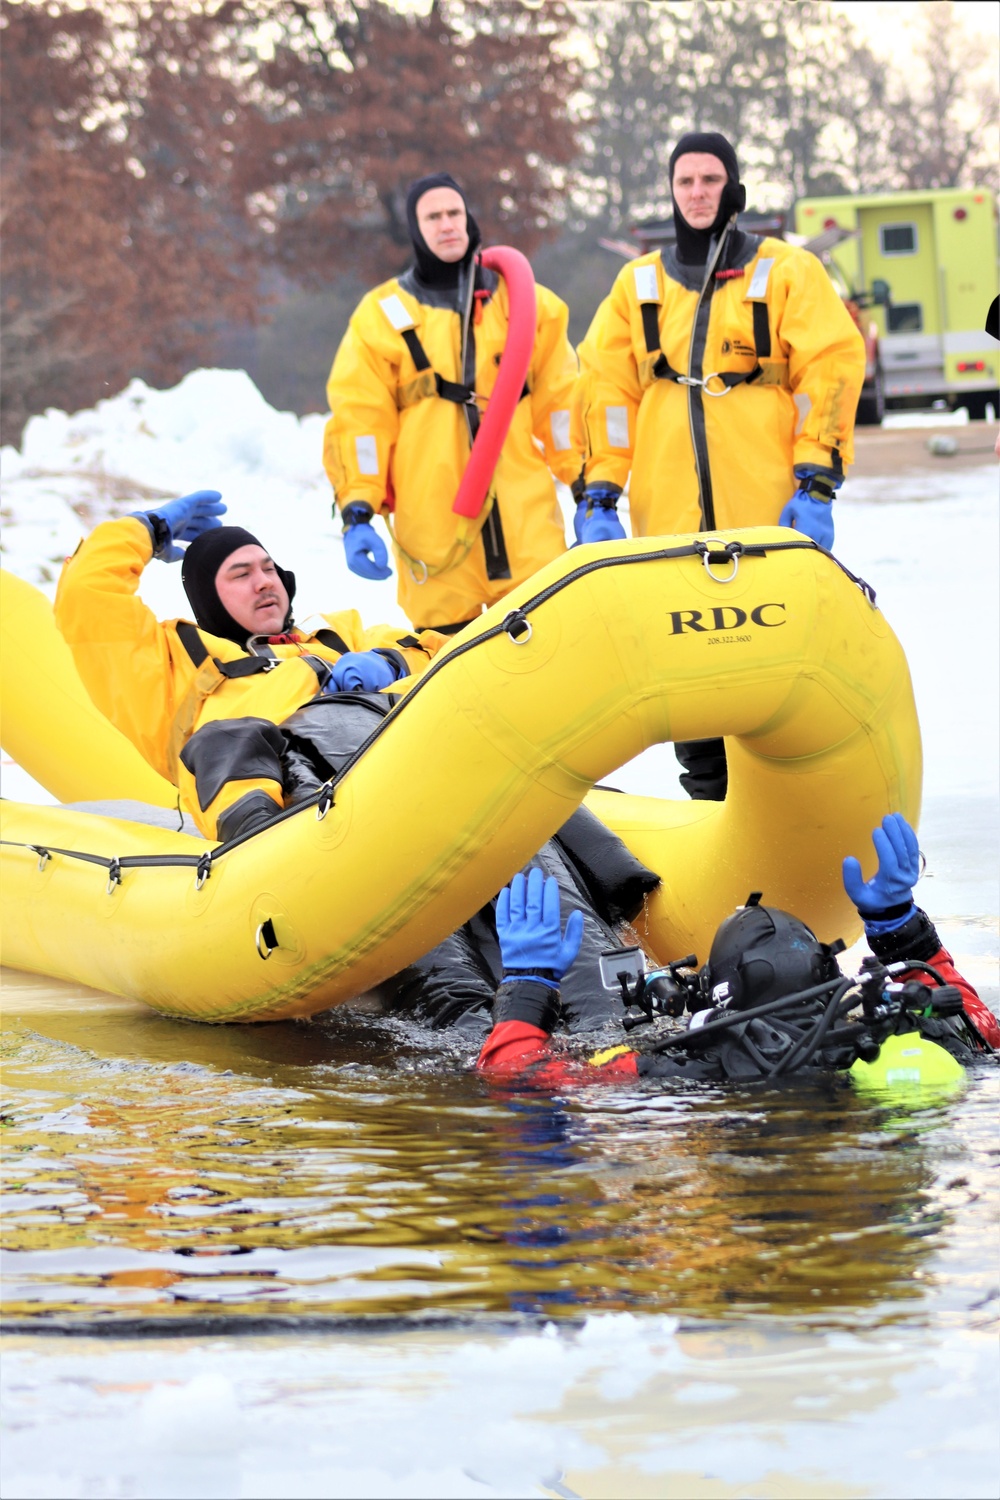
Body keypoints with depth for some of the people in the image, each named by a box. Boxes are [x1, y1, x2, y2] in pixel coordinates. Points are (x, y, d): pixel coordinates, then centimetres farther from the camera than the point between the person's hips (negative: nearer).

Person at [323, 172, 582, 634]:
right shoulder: (381, 315, 10)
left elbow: (560, 400, 13)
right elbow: (358, 420, 5)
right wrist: (356, 512, -6)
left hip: (525, 517, 1)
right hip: (432, 524, -1)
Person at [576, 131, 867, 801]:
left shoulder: (788, 272, 6)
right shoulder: (638, 284, 16)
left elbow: (831, 371, -1)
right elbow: (605, 391, 14)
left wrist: (816, 482, -10)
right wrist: (599, 495, 5)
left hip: (769, 514, -3)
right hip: (670, 518, 3)